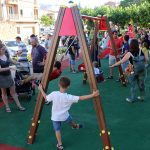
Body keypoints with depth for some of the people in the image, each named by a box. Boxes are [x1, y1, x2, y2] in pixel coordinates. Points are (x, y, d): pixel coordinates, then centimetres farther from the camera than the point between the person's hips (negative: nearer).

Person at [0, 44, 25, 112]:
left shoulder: (6, 56, 2)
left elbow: (12, 61, 18)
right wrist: (9, 67, -28)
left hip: (9, 76, 6)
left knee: (13, 91, 10)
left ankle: (19, 105, 16)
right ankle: (7, 107, 20)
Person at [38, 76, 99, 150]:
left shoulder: (54, 94, -24)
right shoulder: (69, 97, -25)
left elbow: (46, 98, -7)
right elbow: (81, 98, -24)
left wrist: (41, 89, 6)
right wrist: (92, 95, -20)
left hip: (55, 117, -1)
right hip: (65, 116, 1)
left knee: (57, 130, 15)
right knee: (71, 121, 32)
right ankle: (75, 126, 62)